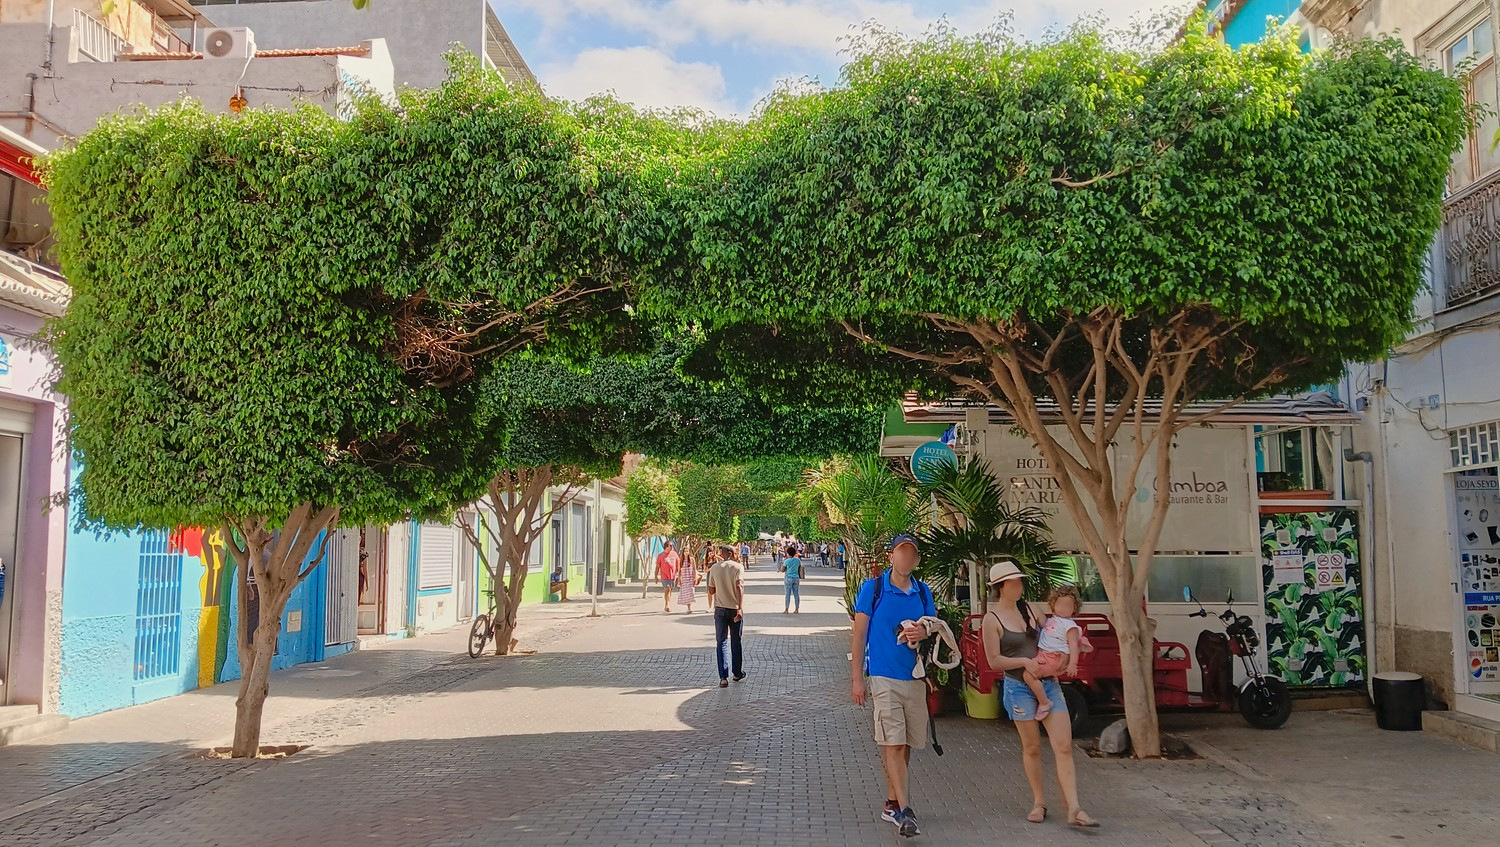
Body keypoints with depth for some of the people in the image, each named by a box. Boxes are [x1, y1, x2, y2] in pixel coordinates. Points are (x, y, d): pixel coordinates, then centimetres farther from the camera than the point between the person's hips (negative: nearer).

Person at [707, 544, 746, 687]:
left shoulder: (714, 568, 2)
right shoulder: (737, 567, -7)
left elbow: (711, 591, 7)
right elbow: (739, 587, -20)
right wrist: (740, 608, -25)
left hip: (720, 609, 1)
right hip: (735, 608, -1)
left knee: (721, 642, 3)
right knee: (736, 641, 14)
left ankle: (723, 677, -8)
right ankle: (738, 673, 26)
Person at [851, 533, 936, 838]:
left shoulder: (923, 592, 10)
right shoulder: (872, 588, -2)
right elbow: (858, 634, -2)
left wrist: (924, 633, -8)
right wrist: (857, 678, -6)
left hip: (915, 678, 5)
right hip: (884, 677, -5)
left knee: (905, 744, 10)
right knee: (893, 743, -12)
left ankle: (891, 803, 22)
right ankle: (904, 810, -12)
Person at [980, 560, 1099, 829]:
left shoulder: (1030, 608, 10)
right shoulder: (992, 620, -6)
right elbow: (994, 661, -8)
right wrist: (1025, 661, -18)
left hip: (1049, 684, 4)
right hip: (1019, 688, -4)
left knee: (1064, 747, -4)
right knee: (1031, 748, 6)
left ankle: (1074, 809, -6)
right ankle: (1039, 803, 22)